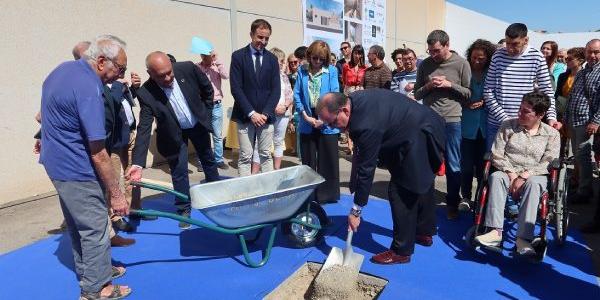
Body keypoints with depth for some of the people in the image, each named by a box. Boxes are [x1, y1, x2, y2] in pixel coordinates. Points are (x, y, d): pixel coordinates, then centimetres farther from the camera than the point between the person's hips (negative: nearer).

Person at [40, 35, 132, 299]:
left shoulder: (63, 68, 4)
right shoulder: (88, 89, -27)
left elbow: (46, 112, 21)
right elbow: (98, 153, -27)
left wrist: (46, 136, 35)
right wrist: (116, 195, -21)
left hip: (56, 160, 10)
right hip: (75, 169, -10)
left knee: (77, 223, 21)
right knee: (95, 227, 3)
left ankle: (87, 270, 36)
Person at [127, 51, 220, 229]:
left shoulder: (187, 68, -27)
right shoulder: (146, 94, -30)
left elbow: (208, 89, -7)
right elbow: (144, 129, -31)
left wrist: (206, 113, -1)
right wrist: (138, 163, -38)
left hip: (198, 124, 3)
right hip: (174, 133, -2)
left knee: (209, 160, 19)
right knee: (179, 171, 1)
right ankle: (184, 210, 22)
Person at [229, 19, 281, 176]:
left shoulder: (272, 59, 9)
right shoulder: (238, 56, 0)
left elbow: (276, 89, 4)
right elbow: (236, 88, -7)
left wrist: (266, 113, -8)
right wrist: (251, 113, -14)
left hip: (266, 116, 3)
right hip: (245, 116, -2)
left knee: (266, 155, 7)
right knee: (245, 157, 0)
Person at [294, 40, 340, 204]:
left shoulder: (331, 71, -3)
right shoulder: (302, 71, 4)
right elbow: (297, 95, 0)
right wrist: (306, 116, -10)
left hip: (326, 122, -2)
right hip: (307, 122, 2)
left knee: (328, 159, 5)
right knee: (308, 160, 11)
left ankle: (327, 194, 19)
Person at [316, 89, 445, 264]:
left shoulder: (367, 125, -34)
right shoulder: (354, 99, -7)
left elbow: (366, 168, -28)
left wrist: (356, 210, -18)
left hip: (417, 138, -10)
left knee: (401, 193, -7)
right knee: (421, 184, 23)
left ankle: (401, 251, 5)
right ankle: (425, 232, 43)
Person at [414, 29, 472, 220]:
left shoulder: (461, 64, -1)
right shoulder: (425, 64, 5)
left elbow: (469, 93, 1)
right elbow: (416, 94, 9)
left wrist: (449, 85, -13)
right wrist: (428, 86, -11)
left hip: (452, 120, -2)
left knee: (453, 165, 6)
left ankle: (452, 204, 21)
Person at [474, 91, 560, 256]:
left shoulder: (552, 134, 8)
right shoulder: (507, 126, 9)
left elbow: (548, 163, -3)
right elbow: (497, 154, 2)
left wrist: (524, 176, -17)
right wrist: (511, 174, -12)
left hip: (534, 176, -1)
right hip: (508, 172, 1)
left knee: (533, 184, -36)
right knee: (496, 177, -34)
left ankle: (524, 238, -42)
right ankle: (495, 231, -42)